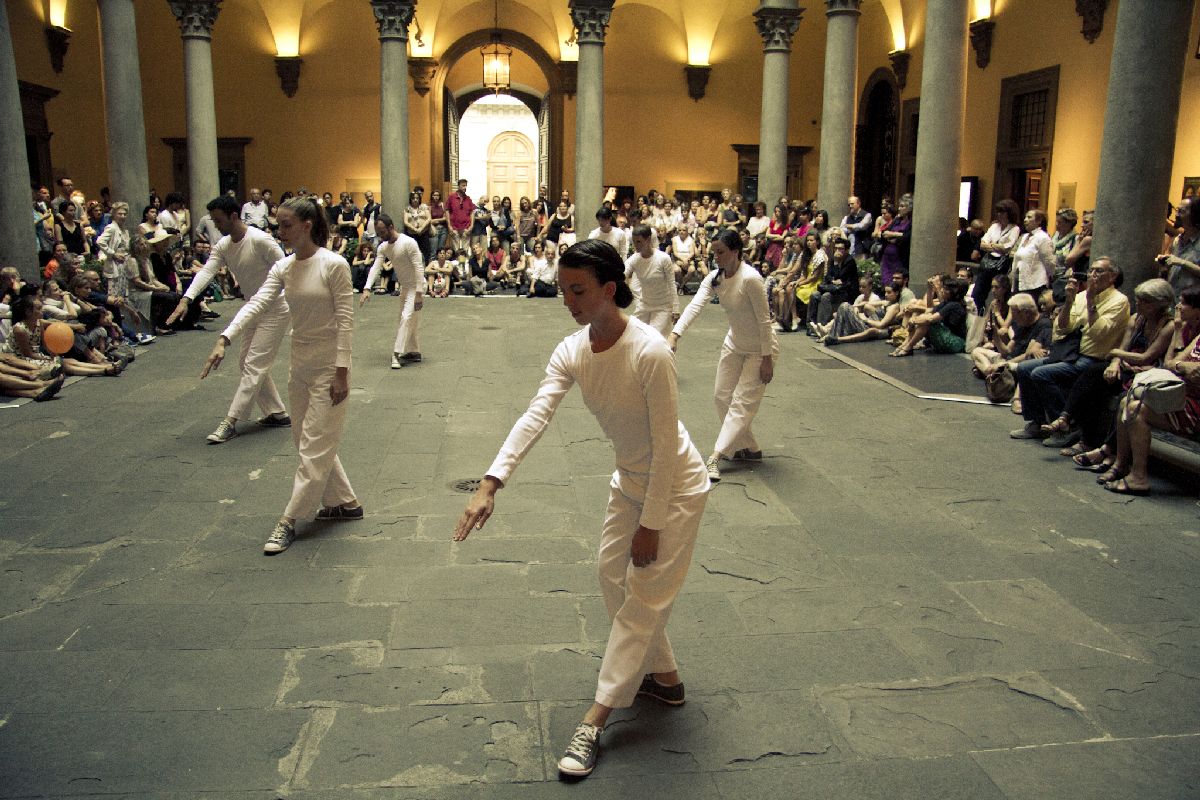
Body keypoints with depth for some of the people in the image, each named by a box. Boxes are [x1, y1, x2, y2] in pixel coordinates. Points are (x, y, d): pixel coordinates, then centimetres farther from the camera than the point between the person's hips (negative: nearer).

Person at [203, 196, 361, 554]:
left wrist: (342, 373, -18)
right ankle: (344, 502, 29)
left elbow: (345, 320, -15)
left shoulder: (334, 265, -15)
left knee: (314, 445, -2)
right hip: (300, 363, 8)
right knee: (307, 441, 16)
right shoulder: (283, 268, 3)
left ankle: (289, 520, 5)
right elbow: (257, 304, -9)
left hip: (329, 366, -8)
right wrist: (224, 339, -24)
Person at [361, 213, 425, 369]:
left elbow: (419, 268, -25)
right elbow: (375, 267, -11)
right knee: (406, 319, 14)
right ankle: (414, 352, 24)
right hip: (404, 286, 8)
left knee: (407, 318, -16)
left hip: (416, 286, -8)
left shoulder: (408, 242, -23)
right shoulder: (383, 247, -1)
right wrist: (367, 289, -25)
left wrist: (419, 294, -27)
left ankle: (397, 353, -17)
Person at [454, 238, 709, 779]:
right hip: (629, 480, 8)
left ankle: (595, 720, 11)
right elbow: (535, 416, -22)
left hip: (675, 486, -7)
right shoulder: (571, 352, -12)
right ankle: (663, 678, 38)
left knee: (642, 598, 1)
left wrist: (650, 525, -20)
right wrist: (491, 483, -36)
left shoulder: (649, 352, -32)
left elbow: (666, 444, -26)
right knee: (615, 580, 17)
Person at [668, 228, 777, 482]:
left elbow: (764, 320, -24)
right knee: (722, 396, 11)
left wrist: (767, 359, -20)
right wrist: (674, 334, -35)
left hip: (759, 349, -8)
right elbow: (695, 306, -20)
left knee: (742, 403, -6)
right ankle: (749, 449, 26)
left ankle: (715, 456, -7)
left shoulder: (750, 278, -28)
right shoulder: (714, 278, -7)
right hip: (734, 344, 8)